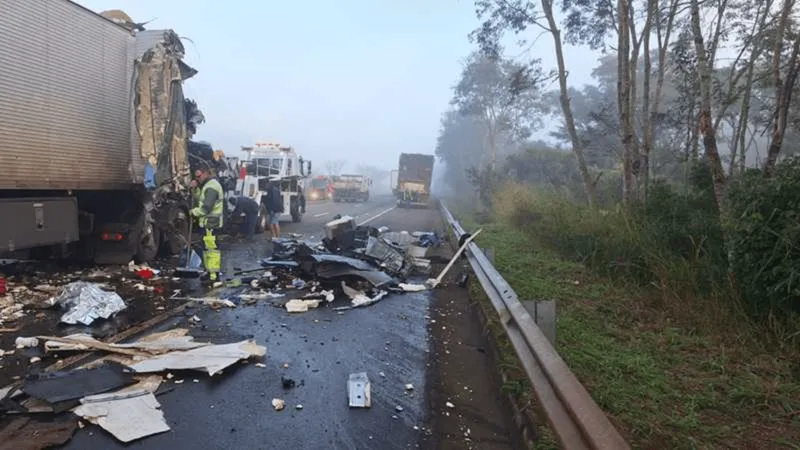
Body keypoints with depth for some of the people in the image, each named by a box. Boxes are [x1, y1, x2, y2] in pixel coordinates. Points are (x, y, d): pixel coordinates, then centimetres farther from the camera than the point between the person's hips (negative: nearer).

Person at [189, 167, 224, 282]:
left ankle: (214, 274, -8)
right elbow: (200, 199, 19)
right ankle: (209, 271, 29)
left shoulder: (211, 187, -16)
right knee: (207, 248, 18)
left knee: (212, 248, -10)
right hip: (207, 223, 11)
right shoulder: (208, 185, 19)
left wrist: (194, 211, -7)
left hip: (210, 224, -11)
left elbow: (206, 207, -22)